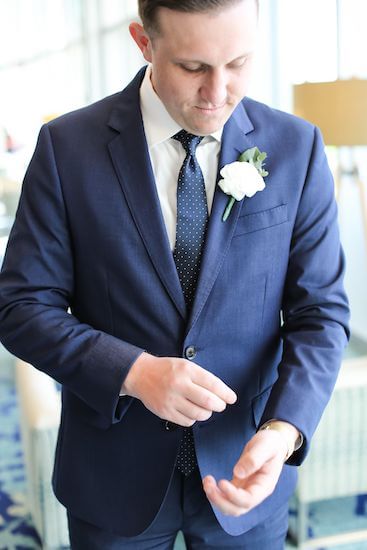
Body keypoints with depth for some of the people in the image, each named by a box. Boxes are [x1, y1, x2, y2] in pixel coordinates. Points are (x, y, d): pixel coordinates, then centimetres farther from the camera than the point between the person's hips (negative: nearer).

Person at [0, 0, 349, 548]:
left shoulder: (296, 148, -8)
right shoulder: (67, 147, -11)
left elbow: (320, 313, -6)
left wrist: (283, 432, -22)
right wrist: (132, 371, -23)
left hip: (244, 467, 1)